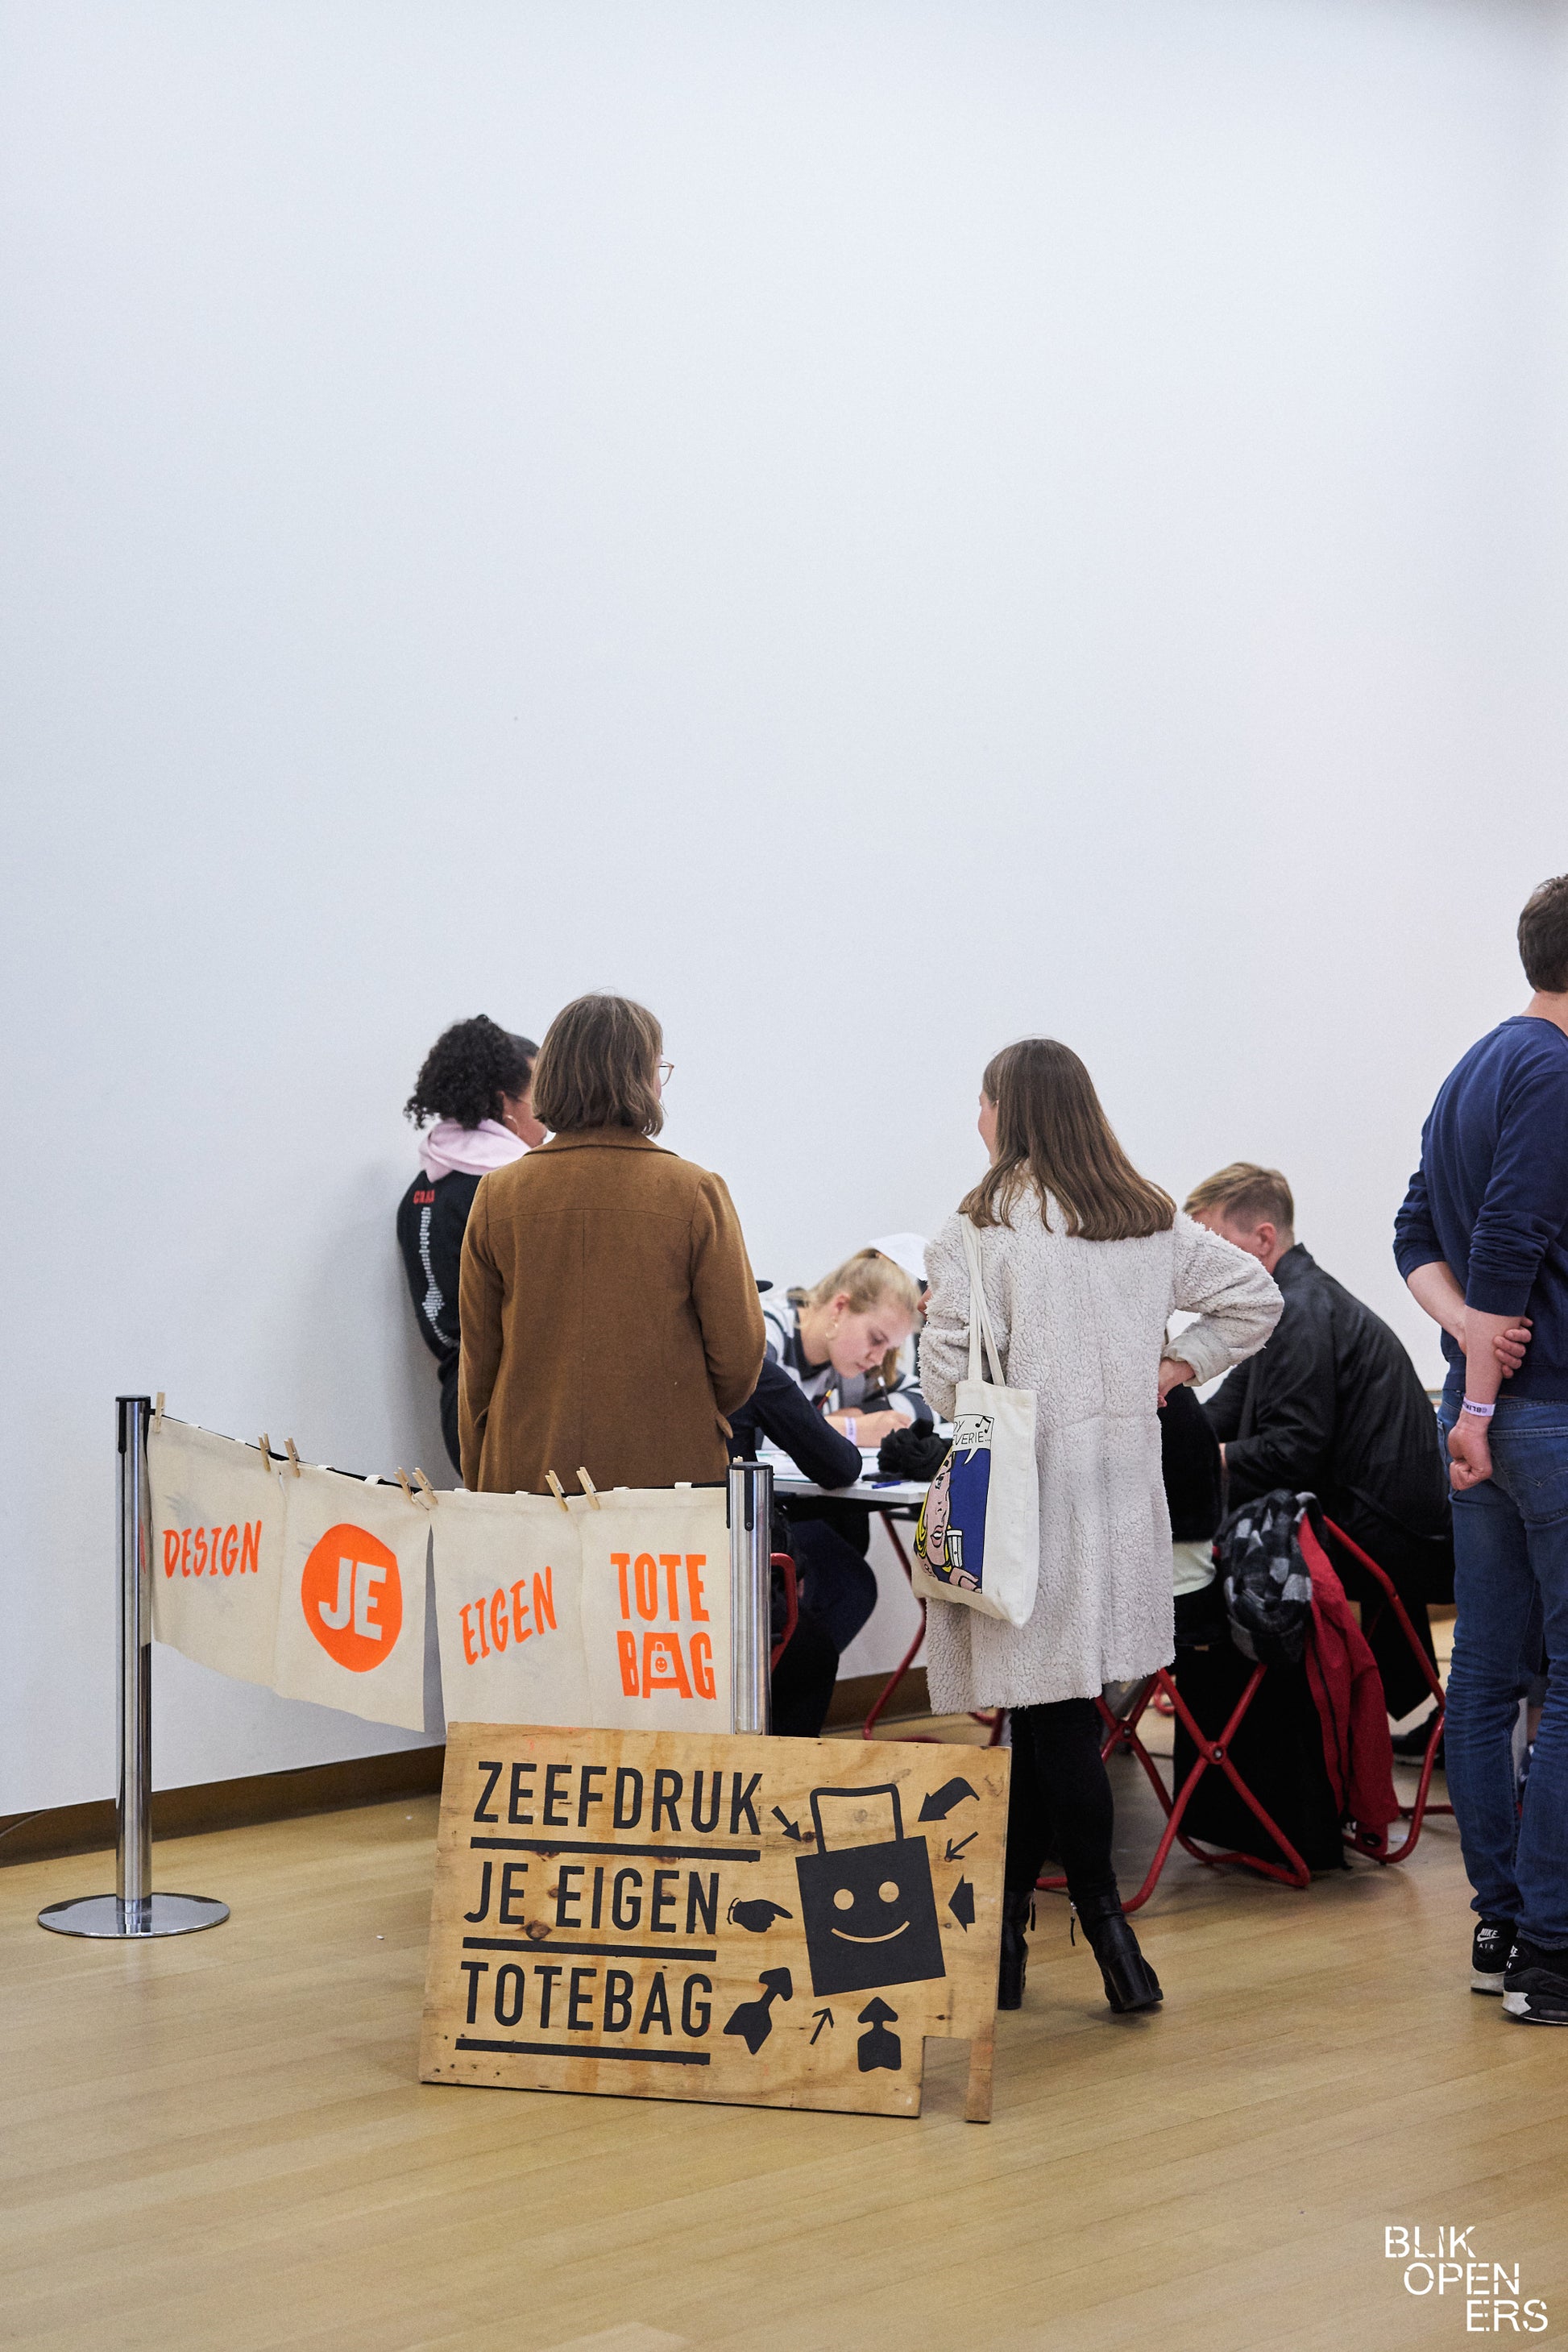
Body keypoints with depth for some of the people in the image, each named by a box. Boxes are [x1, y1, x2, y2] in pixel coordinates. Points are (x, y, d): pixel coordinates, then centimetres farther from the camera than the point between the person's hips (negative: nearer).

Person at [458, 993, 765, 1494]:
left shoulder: (497, 1196, 3)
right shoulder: (696, 1194, -4)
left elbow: (477, 1362, 7)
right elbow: (739, 1353, -2)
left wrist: (481, 1490, 16)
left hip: (525, 1480, 3)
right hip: (670, 1470, -2)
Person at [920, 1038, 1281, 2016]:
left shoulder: (981, 1229, -10)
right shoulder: (1151, 1222, 8)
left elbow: (949, 1367, -13)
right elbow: (1254, 1296, 12)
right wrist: (1175, 1367, 13)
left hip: (1025, 1487, -6)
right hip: (1122, 1484, 6)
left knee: (1055, 1714, 1)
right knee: (1046, 1713, 11)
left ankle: (1105, 1921, 3)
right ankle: (1001, 1928, 15)